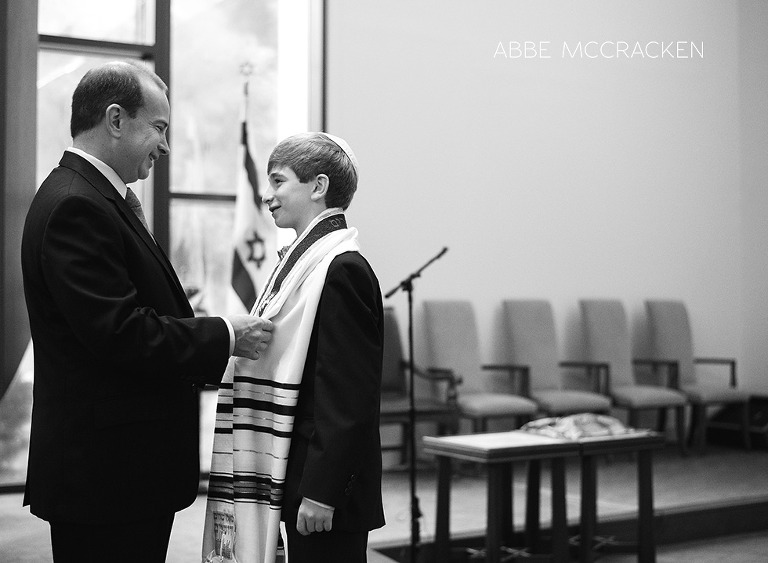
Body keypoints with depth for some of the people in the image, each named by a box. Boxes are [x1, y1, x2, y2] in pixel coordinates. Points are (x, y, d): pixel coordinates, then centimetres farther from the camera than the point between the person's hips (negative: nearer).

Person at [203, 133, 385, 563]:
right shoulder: (303, 261, 13)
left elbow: (348, 394, -21)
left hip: (325, 486, -9)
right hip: (295, 480, 9)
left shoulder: (342, 270, -16)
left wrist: (321, 492, -22)